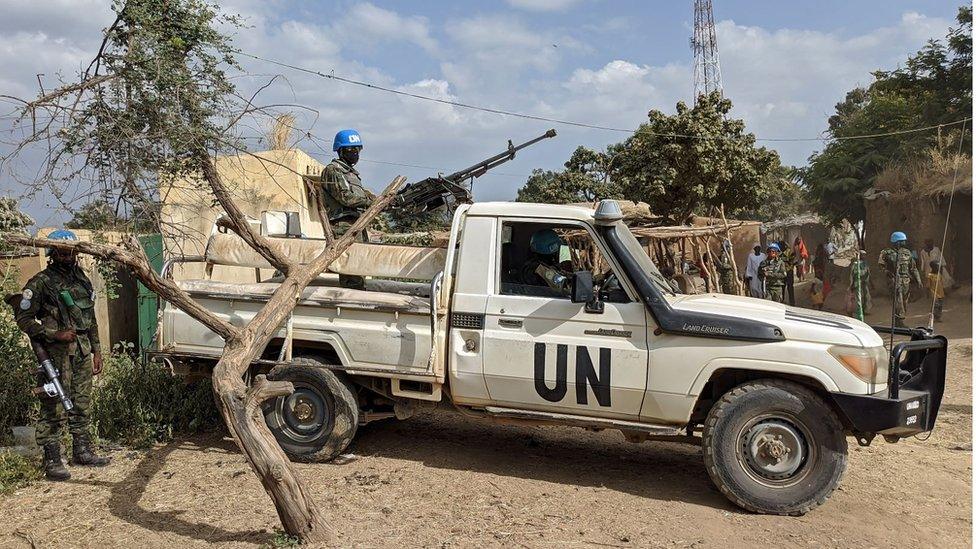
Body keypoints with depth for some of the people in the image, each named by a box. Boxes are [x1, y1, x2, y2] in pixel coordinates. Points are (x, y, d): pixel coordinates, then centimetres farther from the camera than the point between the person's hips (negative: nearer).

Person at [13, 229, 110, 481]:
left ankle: (82, 451, 25)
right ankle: (52, 461, 2)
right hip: (56, 353, -6)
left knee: (82, 404, 13)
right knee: (54, 408, -4)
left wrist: (96, 351, 15)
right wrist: (55, 334, -18)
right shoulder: (40, 283, -6)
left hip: (82, 350, 6)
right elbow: (23, 318, -8)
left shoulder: (82, 279, 14)